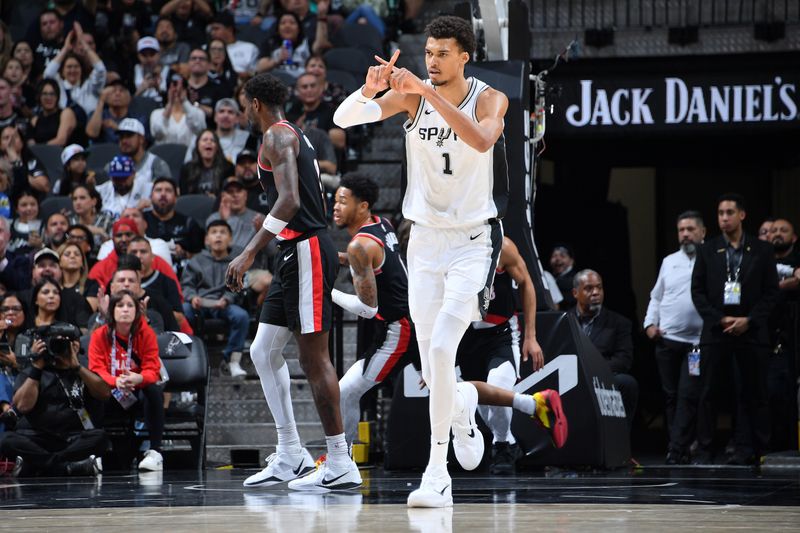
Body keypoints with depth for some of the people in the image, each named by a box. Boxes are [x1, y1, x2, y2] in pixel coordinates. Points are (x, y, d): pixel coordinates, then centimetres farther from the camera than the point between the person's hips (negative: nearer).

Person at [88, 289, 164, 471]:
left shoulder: (146, 333, -7)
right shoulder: (100, 335, -6)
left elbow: (152, 369, -13)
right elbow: (96, 369, -13)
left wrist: (137, 378, -39)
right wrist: (116, 381, -36)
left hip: (138, 390, -1)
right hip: (111, 393, 1)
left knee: (154, 390, -34)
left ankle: (154, 451, -34)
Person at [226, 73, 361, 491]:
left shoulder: (277, 135, -10)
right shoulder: (293, 136, 21)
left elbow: (290, 200, -22)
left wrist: (250, 252, -26)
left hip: (305, 250, -11)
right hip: (295, 254, 11)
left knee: (314, 356, -10)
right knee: (263, 351, 13)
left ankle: (340, 464, -9)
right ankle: (290, 455, 15)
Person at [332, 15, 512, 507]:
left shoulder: (489, 98, -10)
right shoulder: (413, 96, -1)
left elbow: (482, 139, -33)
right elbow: (344, 118, -12)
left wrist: (430, 92, -38)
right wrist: (369, 90, -32)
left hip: (473, 240, -4)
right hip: (425, 239, 4)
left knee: (441, 348, -21)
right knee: (432, 367, 6)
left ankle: (438, 473, -16)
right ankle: (464, 406, 43)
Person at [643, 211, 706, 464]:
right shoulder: (669, 262, 16)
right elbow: (656, 297, 22)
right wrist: (651, 323, 7)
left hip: (697, 341, -5)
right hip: (666, 340, 5)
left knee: (687, 396, -10)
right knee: (671, 395, 7)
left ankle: (677, 449, -12)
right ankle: (678, 447, 14)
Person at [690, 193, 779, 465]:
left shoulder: (761, 250, 5)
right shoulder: (707, 250, 7)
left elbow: (771, 292, 3)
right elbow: (698, 291, 5)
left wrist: (748, 320, -9)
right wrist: (720, 320, -7)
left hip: (751, 330, 0)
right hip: (715, 330, 1)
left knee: (751, 392, -1)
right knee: (708, 392, -2)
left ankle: (746, 449, 4)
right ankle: (704, 449, 0)